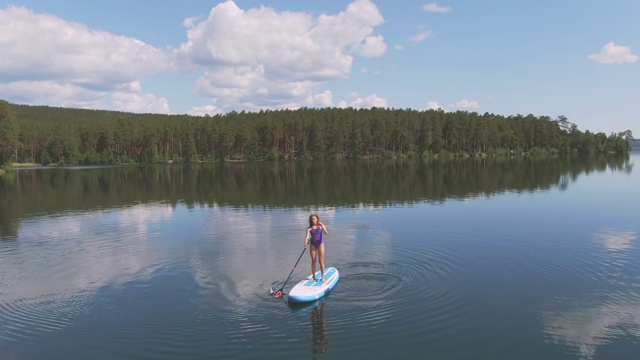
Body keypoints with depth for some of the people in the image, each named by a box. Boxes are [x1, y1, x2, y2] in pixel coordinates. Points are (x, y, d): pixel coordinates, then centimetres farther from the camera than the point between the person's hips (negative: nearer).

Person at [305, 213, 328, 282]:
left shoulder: (321, 226, -4)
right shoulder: (309, 228, -2)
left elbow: (326, 233, -19)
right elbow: (307, 236, -14)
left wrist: (322, 225, -30)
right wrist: (306, 242, -34)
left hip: (320, 244, -2)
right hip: (312, 245, 2)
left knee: (321, 261, -1)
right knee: (313, 261, 9)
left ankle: (323, 276, 6)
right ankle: (313, 276, 19)